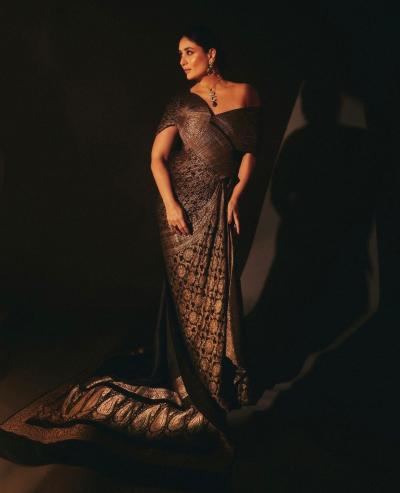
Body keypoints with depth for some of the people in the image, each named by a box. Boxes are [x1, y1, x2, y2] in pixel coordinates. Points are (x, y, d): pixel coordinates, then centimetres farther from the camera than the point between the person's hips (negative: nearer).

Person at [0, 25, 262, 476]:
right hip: (182, 199, -1)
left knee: (217, 286, 6)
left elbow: (249, 152, 6)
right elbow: (157, 156, -2)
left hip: (219, 203, 1)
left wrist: (235, 199, -4)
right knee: (186, 286, 4)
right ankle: (190, 376, 19)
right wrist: (170, 203, -13)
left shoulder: (245, 95, 7)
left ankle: (220, 376, 23)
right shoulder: (182, 101, 4)